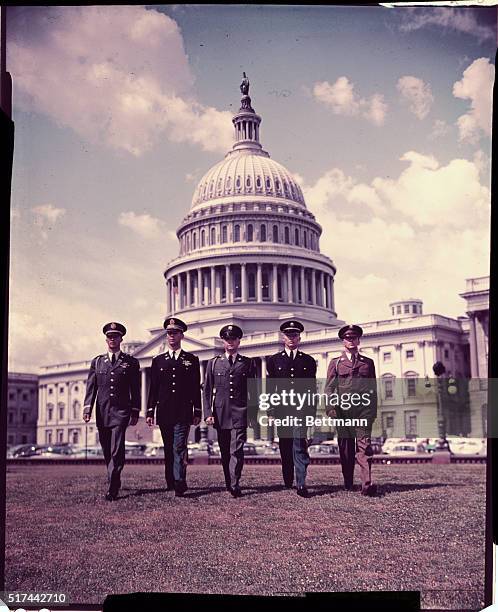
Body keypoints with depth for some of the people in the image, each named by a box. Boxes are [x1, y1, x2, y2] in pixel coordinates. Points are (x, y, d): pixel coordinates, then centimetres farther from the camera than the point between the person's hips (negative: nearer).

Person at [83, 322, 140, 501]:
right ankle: (115, 483, 25)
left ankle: (112, 488, -15)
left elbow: (135, 390, 6)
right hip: (102, 412, 3)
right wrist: (87, 409, -2)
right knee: (107, 451, 9)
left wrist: (135, 412, 2)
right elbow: (91, 387, 8)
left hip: (121, 412, -3)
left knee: (117, 450, -13)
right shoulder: (97, 362, 12)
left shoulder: (131, 362, 6)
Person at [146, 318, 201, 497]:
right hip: (164, 413, 3)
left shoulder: (191, 360, 7)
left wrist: (197, 412, 1)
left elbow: (196, 388, 6)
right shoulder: (158, 360, 12)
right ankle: (170, 483, 16)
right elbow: (153, 388, 10)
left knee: (179, 448, -12)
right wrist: (150, 412, 5)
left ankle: (180, 484, -16)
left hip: (183, 413, -3)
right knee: (168, 449, 8)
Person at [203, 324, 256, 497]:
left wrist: (253, 415, 2)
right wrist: (208, 413, -1)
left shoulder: (248, 363, 7)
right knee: (225, 452, 9)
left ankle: (235, 485, -13)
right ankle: (228, 483, 20)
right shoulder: (213, 363, 10)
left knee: (237, 450, -11)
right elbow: (207, 390, 8)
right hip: (220, 414, 2)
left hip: (240, 414, -2)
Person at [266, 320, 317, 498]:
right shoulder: (274, 360, 10)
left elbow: (312, 388, 10)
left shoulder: (308, 361, 11)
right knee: (285, 445, 7)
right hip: (282, 408, 1)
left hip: (301, 408, -1)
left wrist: (312, 411, 3)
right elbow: (270, 387, 7)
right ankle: (288, 481, 20)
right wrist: (270, 410, 1)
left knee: (300, 443, -12)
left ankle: (301, 484, -16)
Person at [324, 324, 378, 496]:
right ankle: (348, 483, 15)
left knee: (364, 444, -12)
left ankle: (367, 484, -21)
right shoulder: (336, 363, 12)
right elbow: (329, 387, 6)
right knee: (346, 447, 4)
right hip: (343, 409, 0)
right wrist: (330, 408, -6)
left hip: (364, 408, 0)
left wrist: (373, 411, 9)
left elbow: (373, 388, 15)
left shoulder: (368, 363, 16)